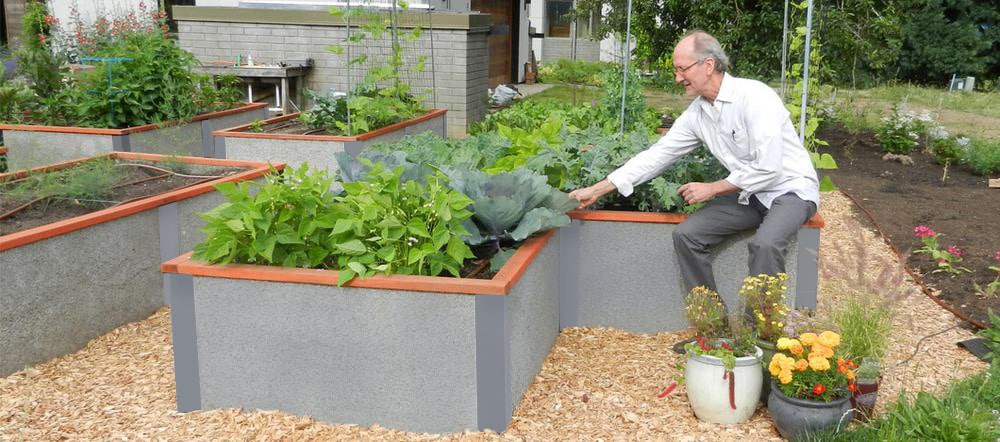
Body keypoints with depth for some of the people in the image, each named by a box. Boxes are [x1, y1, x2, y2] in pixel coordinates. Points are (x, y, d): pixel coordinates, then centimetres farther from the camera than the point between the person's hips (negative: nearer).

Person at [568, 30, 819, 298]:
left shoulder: (754, 97, -22)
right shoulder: (696, 113, 1)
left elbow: (767, 168, -26)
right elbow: (657, 154, 4)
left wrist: (712, 189, -14)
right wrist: (596, 190, 1)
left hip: (790, 188, -7)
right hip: (750, 193, 7)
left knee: (765, 244, -34)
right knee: (686, 235, -7)